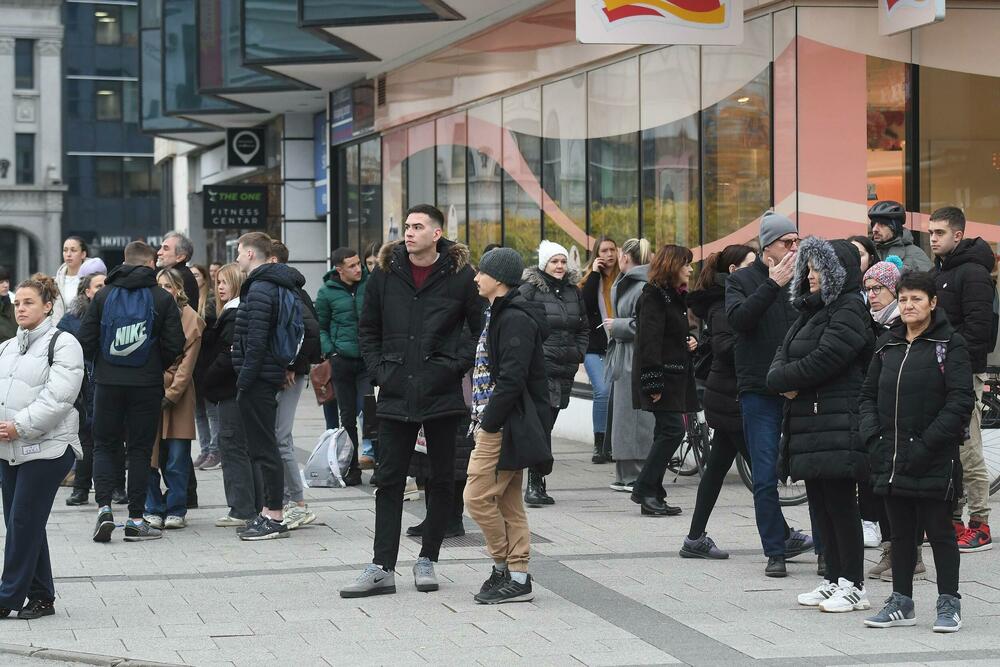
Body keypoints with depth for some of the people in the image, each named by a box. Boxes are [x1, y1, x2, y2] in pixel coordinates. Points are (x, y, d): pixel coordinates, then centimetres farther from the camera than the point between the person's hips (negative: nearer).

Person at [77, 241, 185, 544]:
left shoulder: (103, 296, 1)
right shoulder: (163, 298, -3)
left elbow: (85, 341, 0)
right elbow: (175, 345, -5)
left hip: (107, 383, 1)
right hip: (146, 386, -1)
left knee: (104, 445, 12)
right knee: (139, 450, 6)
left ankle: (104, 507, -5)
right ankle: (135, 520, 5)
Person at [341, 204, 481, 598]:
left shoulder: (460, 276, -4)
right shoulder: (385, 274, 4)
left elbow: (480, 328, 4)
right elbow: (368, 329, 13)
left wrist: (457, 365, -6)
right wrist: (379, 370, 3)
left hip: (442, 393, -2)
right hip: (396, 394, 2)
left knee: (442, 479, 7)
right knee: (389, 480, 2)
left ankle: (427, 560, 19)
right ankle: (382, 568, 3)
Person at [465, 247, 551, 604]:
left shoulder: (515, 318, -15)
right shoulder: (500, 314, 18)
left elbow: (512, 378, -22)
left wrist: (488, 422, -19)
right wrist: (484, 420, 15)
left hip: (504, 427, -10)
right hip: (499, 425, 10)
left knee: (479, 497, -8)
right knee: (509, 504, 10)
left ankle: (505, 569, 1)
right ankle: (516, 577, 12)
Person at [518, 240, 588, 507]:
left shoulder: (574, 291, 15)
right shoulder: (529, 289, -4)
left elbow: (584, 328, 24)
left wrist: (579, 355, 12)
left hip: (565, 370, 6)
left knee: (547, 425, 9)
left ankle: (537, 485, 14)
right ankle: (534, 485, -12)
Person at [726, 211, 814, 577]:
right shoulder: (742, 280, 5)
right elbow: (738, 318, -15)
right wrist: (772, 286, -18)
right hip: (760, 391, -1)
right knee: (766, 477, 0)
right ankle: (776, 550, 9)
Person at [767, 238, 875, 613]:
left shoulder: (850, 310, -10)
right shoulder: (812, 310, 20)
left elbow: (822, 361, -19)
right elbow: (784, 355, 15)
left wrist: (782, 378, -6)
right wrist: (785, 381, -7)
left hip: (837, 425, -9)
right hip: (808, 422, 9)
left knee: (840, 504, -5)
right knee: (820, 504, 11)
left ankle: (854, 586, 0)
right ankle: (835, 580, 18)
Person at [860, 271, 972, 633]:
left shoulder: (950, 344, -5)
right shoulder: (888, 344, 12)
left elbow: (960, 400, -12)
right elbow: (869, 394, 16)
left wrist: (928, 444, -17)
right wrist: (872, 435, 1)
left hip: (933, 460, -5)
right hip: (891, 460, 5)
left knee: (939, 531, 1)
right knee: (901, 532, 12)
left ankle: (949, 603, 9)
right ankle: (901, 602, 20)